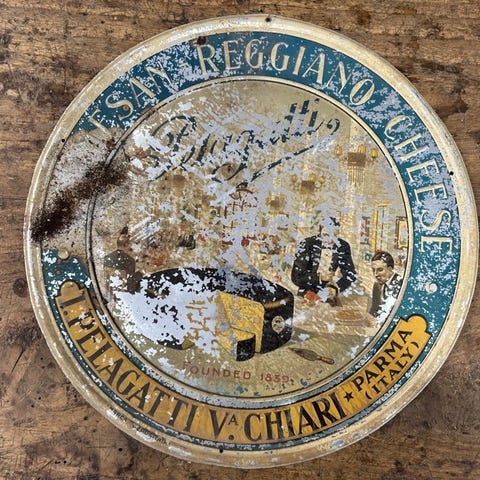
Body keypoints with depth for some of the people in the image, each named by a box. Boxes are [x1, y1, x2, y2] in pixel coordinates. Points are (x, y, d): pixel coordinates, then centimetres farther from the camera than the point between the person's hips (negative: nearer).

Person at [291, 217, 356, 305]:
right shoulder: (307, 244, -10)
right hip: (308, 296, -2)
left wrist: (335, 287, -18)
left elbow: (351, 274, -2)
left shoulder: (343, 247, -3)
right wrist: (319, 277, -19)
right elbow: (296, 276, -10)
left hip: (330, 298, 2)